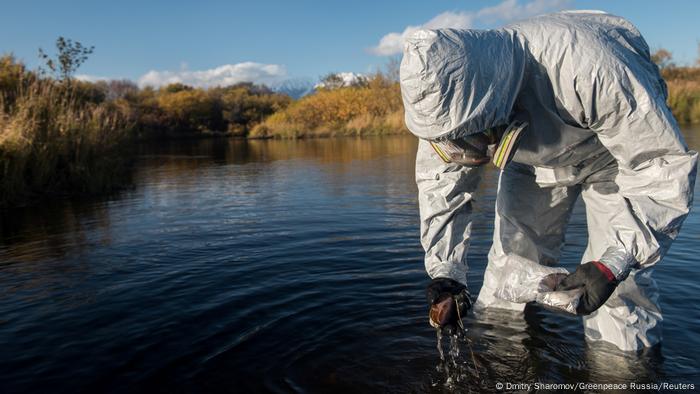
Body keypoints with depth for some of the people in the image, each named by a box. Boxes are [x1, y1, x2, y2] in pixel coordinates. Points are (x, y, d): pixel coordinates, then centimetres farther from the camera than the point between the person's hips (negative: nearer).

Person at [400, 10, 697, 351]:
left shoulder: (588, 69, -44)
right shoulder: (449, 97, -29)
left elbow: (666, 165, -33)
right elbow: (441, 182, -16)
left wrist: (615, 262, -42)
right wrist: (445, 271, -24)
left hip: (621, 151, -3)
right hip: (534, 159, 4)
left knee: (619, 285, -12)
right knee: (509, 260, 3)